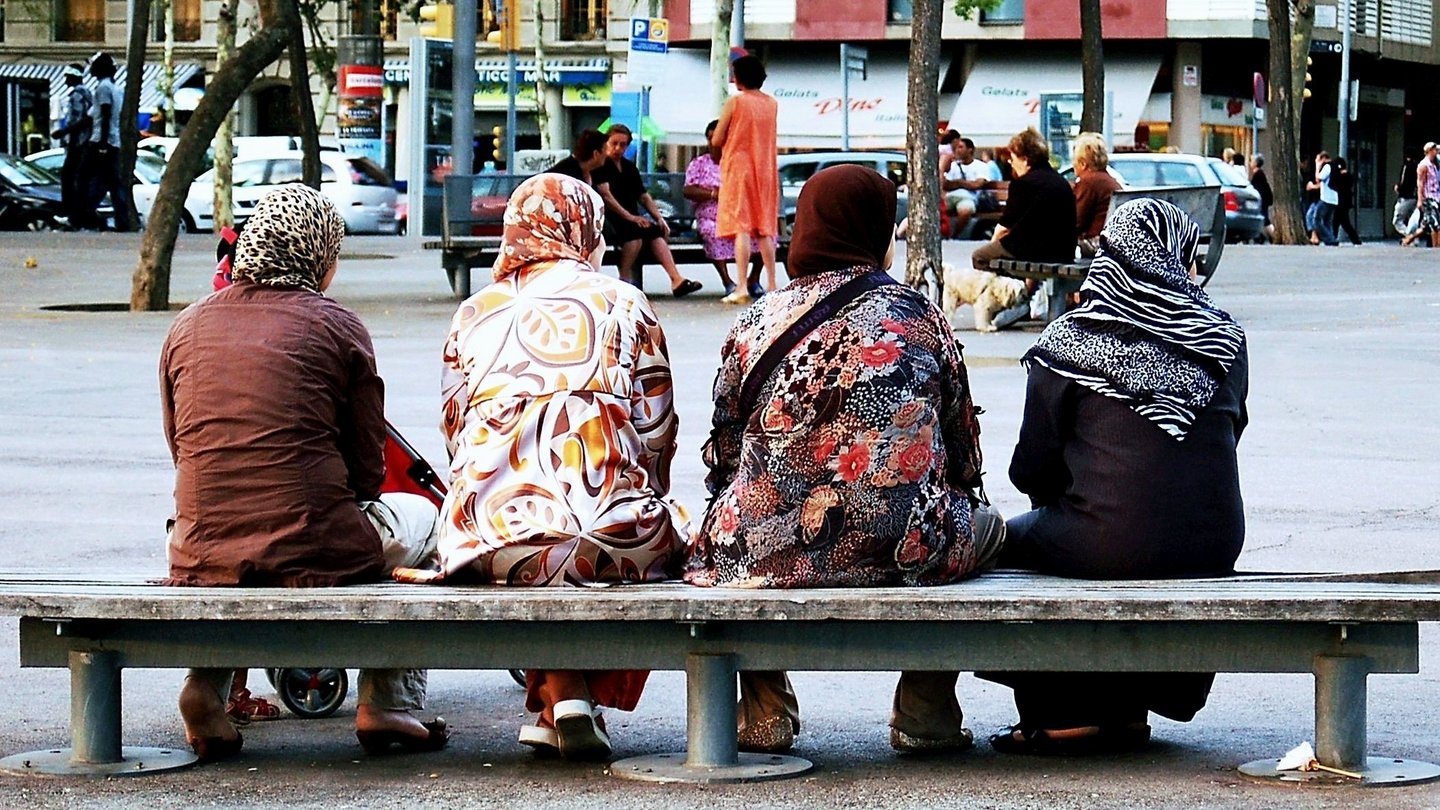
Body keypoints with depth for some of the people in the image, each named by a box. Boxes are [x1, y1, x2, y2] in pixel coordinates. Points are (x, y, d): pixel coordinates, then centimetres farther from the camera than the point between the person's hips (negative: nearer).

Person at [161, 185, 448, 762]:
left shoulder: (187, 326, 9)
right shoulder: (335, 325, -1)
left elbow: (181, 451, 13)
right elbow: (366, 470, 0)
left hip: (201, 558, 4)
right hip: (314, 553, -3)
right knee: (419, 515, 27)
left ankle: (208, 681, 18)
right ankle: (387, 705, 22)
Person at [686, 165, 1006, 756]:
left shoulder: (755, 324, 4)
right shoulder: (920, 318, 4)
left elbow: (722, 461, 9)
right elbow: (964, 458, 11)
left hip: (762, 554, 1)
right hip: (910, 552, -1)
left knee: (734, 514, 36)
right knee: (984, 525, 30)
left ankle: (764, 707, 27)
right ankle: (926, 706, 22)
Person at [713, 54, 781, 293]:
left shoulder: (734, 102, -9)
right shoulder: (772, 103, 6)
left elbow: (717, 140, -6)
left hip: (738, 168, -5)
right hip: (765, 171, 5)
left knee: (741, 228, -8)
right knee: (764, 229, 11)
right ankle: (772, 284, 10)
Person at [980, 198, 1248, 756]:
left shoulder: (1069, 342, -3)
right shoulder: (1223, 338, 6)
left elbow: (1031, 468, 0)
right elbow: (1227, 434, 15)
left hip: (1112, 543, -4)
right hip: (1213, 548, 5)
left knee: (1001, 541, 23)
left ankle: (1060, 716, 20)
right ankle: (1126, 712, 31)